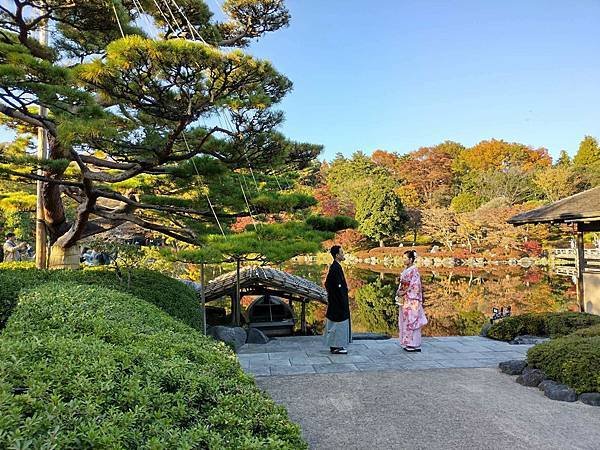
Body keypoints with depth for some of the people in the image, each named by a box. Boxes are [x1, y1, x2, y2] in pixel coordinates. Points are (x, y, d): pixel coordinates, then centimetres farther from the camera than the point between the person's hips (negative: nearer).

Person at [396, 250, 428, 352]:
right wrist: (399, 291, 5)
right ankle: (408, 343, 17)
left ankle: (415, 345, 0)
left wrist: (404, 292, -16)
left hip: (412, 299, -9)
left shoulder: (414, 270, -12)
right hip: (405, 299, 9)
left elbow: (414, 286, -17)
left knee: (411, 320, -6)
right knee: (405, 320, 10)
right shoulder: (405, 270, 14)